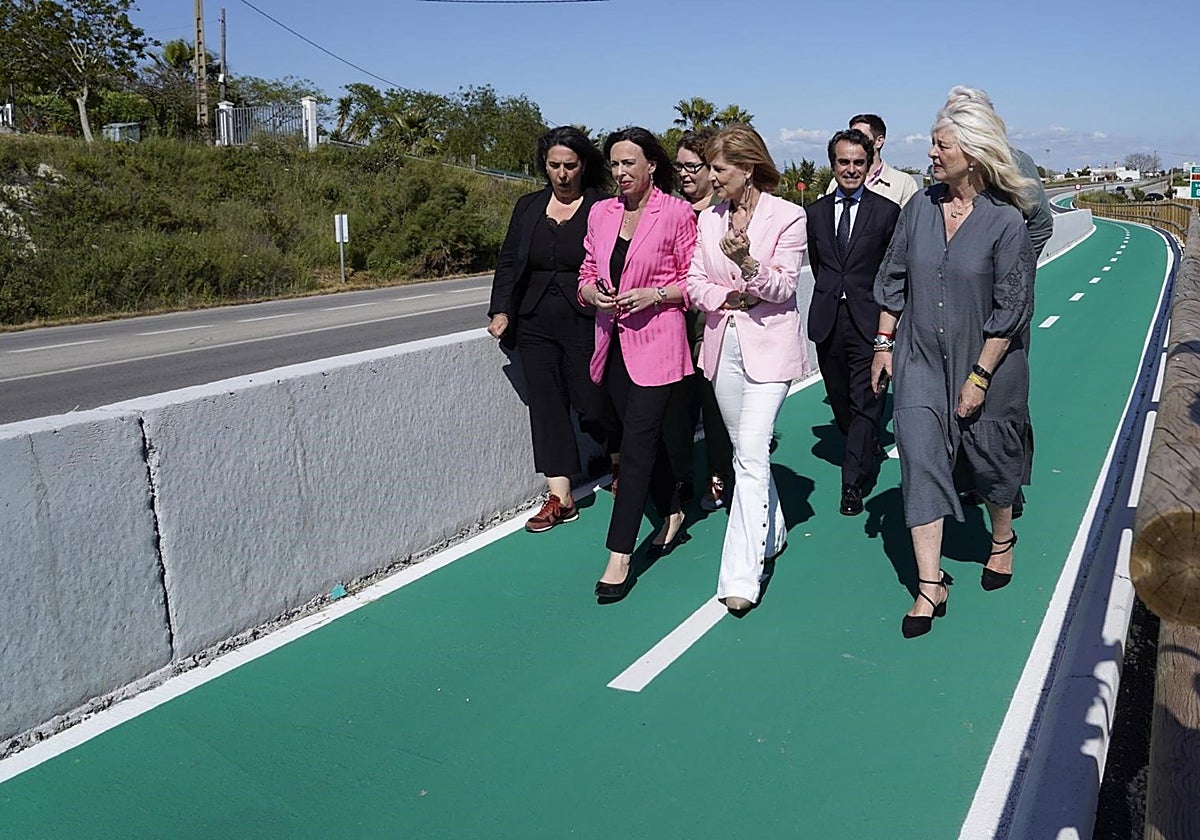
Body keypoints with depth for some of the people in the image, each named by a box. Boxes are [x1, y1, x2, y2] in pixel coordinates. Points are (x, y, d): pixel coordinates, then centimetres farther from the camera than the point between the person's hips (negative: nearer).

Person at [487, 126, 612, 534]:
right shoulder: (528, 207, 10)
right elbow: (508, 263, 11)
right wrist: (501, 311, 0)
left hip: (586, 325, -5)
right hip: (536, 326, 5)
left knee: (592, 405, -2)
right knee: (546, 406, 3)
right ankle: (560, 497, 9)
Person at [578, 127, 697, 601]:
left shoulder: (676, 213, -5)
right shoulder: (600, 213, 10)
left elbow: (693, 280, -2)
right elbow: (587, 273, 15)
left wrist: (655, 295, -18)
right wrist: (592, 293, -7)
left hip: (655, 341, -6)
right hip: (613, 341, 6)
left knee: (637, 442, -9)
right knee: (645, 434, 16)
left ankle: (619, 556, -6)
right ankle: (672, 514, 37)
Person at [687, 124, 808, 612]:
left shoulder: (787, 217, -5)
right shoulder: (709, 218, 10)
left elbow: (783, 287, -9)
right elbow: (695, 282, 8)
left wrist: (748, 263, -27)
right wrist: (728, 296, -12)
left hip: (768, 344, -6)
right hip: (723, 343, 6)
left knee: (752, 454, -14)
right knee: (744, 450, 14)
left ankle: (741, 575, -13)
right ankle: (771, 532, 35)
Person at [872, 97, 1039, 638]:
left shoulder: (1006, 220, -13)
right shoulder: (920, 208, -1)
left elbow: (1011, 309, -13)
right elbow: (893, 279, 7)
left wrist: (979, 376, -15)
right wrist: (884, 344, 4)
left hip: (986, 362, -3)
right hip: (919, 357, 3)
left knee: (991, 460, 15)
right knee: (921, 459, -5)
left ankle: (1002, 539, 44)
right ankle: (931, 583, 0)